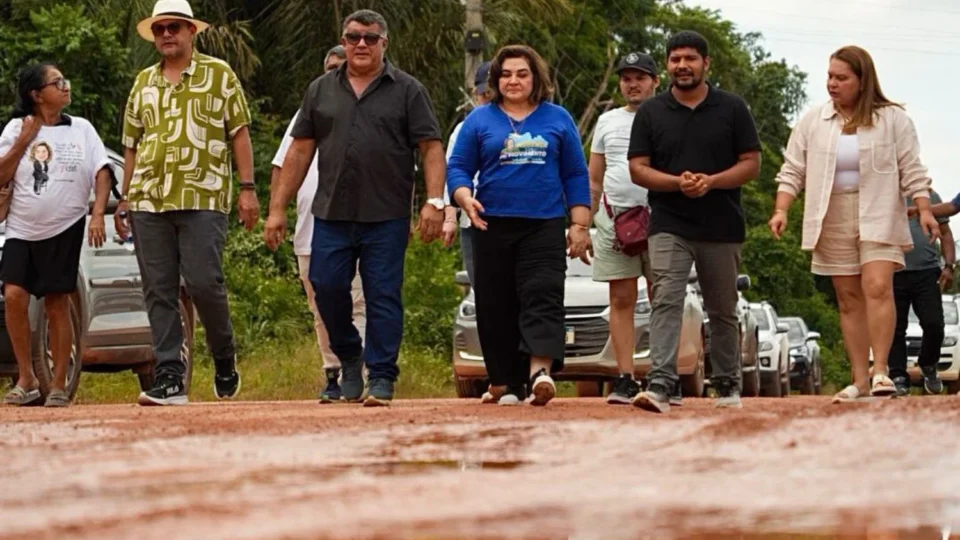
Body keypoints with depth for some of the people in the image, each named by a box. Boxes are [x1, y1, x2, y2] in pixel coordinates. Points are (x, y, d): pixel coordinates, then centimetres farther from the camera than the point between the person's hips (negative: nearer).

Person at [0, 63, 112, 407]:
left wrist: (98, 214, -11)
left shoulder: (81, 129, 5)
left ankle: (59, 385, 6)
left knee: (57, 304, -1)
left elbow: (102, 173, 2)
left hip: (65, 229, 0)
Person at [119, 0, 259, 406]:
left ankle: (224, 359, 12)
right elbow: (132, 144, 20)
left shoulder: (218, 74, 6)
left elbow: (239, 133, 4)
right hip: (149, 200, 4)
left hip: (203, 198, -4)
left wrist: (247, 188, -3)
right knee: (158, 291, 0)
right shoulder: (144, 82, 17)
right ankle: (170, 379, 1)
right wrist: (124, 198, 15)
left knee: (203, 283, -11)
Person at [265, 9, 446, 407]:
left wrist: (434, 201, -14)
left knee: (383, 297, -3)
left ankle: (381, 378, 3)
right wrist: (277, 208, 7)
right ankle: (349, 359, 21)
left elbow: (431, 149, -1)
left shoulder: (407, 91, 4)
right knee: (327, 287, -2)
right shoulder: (321, 91, 13)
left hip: (386, 218, -3)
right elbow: (300, 151, 12)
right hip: (331, 214, 3)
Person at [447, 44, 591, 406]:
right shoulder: (480, 120, 9)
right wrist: (465, 198, -14)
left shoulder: (557, 119, 11)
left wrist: (580, 225, 5)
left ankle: (540, 372, -29)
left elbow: (575, 175, 12)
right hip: (493, 225, 1)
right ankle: (506, 384, 6)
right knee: (496, 308, 1)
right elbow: (457, 168, 7)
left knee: (543, 296, -16)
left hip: (544, 226, -1)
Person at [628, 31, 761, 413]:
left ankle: (727, 386, 24)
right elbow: (638, 169, 3)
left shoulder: (732, 109, 5)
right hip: (669, 226, -1)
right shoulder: (651, 112, 6)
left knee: (723, 311, 11)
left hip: (722, 227, 1)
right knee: (666, 302, -16)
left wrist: (711, 181, -15)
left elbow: (751, 164, 2)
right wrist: (678, 182, -15)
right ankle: (660, 386, -25)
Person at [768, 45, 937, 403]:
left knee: (877, 287, -19)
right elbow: (792, 171, 6)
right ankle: (860, 379, 5)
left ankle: (880, 370, -17)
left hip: (878, 216, -3)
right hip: (833, 221, 3)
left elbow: (911, 170, 1)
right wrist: (781, 210, -6)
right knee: (849, 298, 4)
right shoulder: (812, 122, 6)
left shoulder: (892, 119, 0)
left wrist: (924, 210, -9)